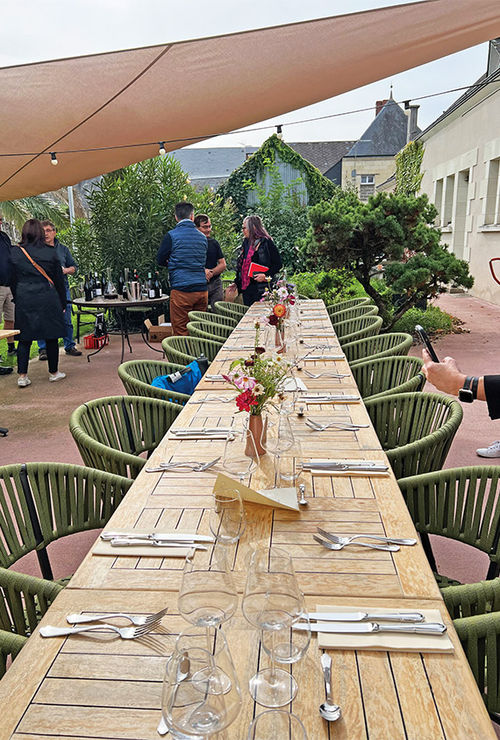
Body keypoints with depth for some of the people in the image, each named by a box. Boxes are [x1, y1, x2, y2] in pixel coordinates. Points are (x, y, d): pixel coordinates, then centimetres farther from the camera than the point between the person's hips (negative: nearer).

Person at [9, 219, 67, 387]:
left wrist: (17, 300, 17)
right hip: (48, 299, -1)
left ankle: (22, 376, 3)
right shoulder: (50, 252, -2)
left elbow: (12, 280, 6)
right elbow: (59, 280, 2)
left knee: (24, 338, 6)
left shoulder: (15, 252, 0)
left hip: (24, 299, 1)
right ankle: (53, 372, 18)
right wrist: (62, 303, 10)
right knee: (51, 337, 9)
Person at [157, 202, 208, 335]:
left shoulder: (171, 236, -5)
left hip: (181, 290, -5)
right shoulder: (203, 237, 10)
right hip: (202, 289, 5)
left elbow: (160, 260, 4)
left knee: (180, 333, -1)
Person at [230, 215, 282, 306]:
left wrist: (266, 276, -18)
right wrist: (236, 283, 17)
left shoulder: (266, 242, -7)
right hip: (246, 287, 7)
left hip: (261, 288, -7)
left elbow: (278, 264, -7)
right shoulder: (246, 242, 15)